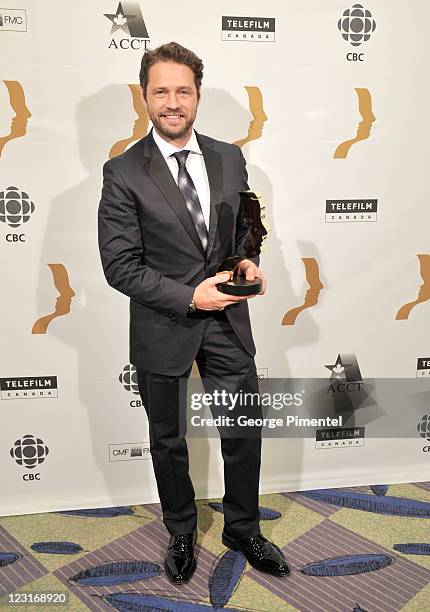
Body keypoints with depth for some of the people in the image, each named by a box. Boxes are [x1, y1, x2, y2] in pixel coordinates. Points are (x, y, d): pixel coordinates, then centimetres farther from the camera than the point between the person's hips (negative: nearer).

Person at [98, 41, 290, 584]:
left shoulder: (230, 158, 2)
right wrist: (189, 297, -20)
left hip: (227, 321, 3)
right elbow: (120, 267, -12)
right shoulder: (123, 173, -11)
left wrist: (246, 260, -7)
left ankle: (242, 530, 40)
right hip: (163, 329, -3)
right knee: (169, 441, 16)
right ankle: (181, 534, 42)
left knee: (244, 432, 13)